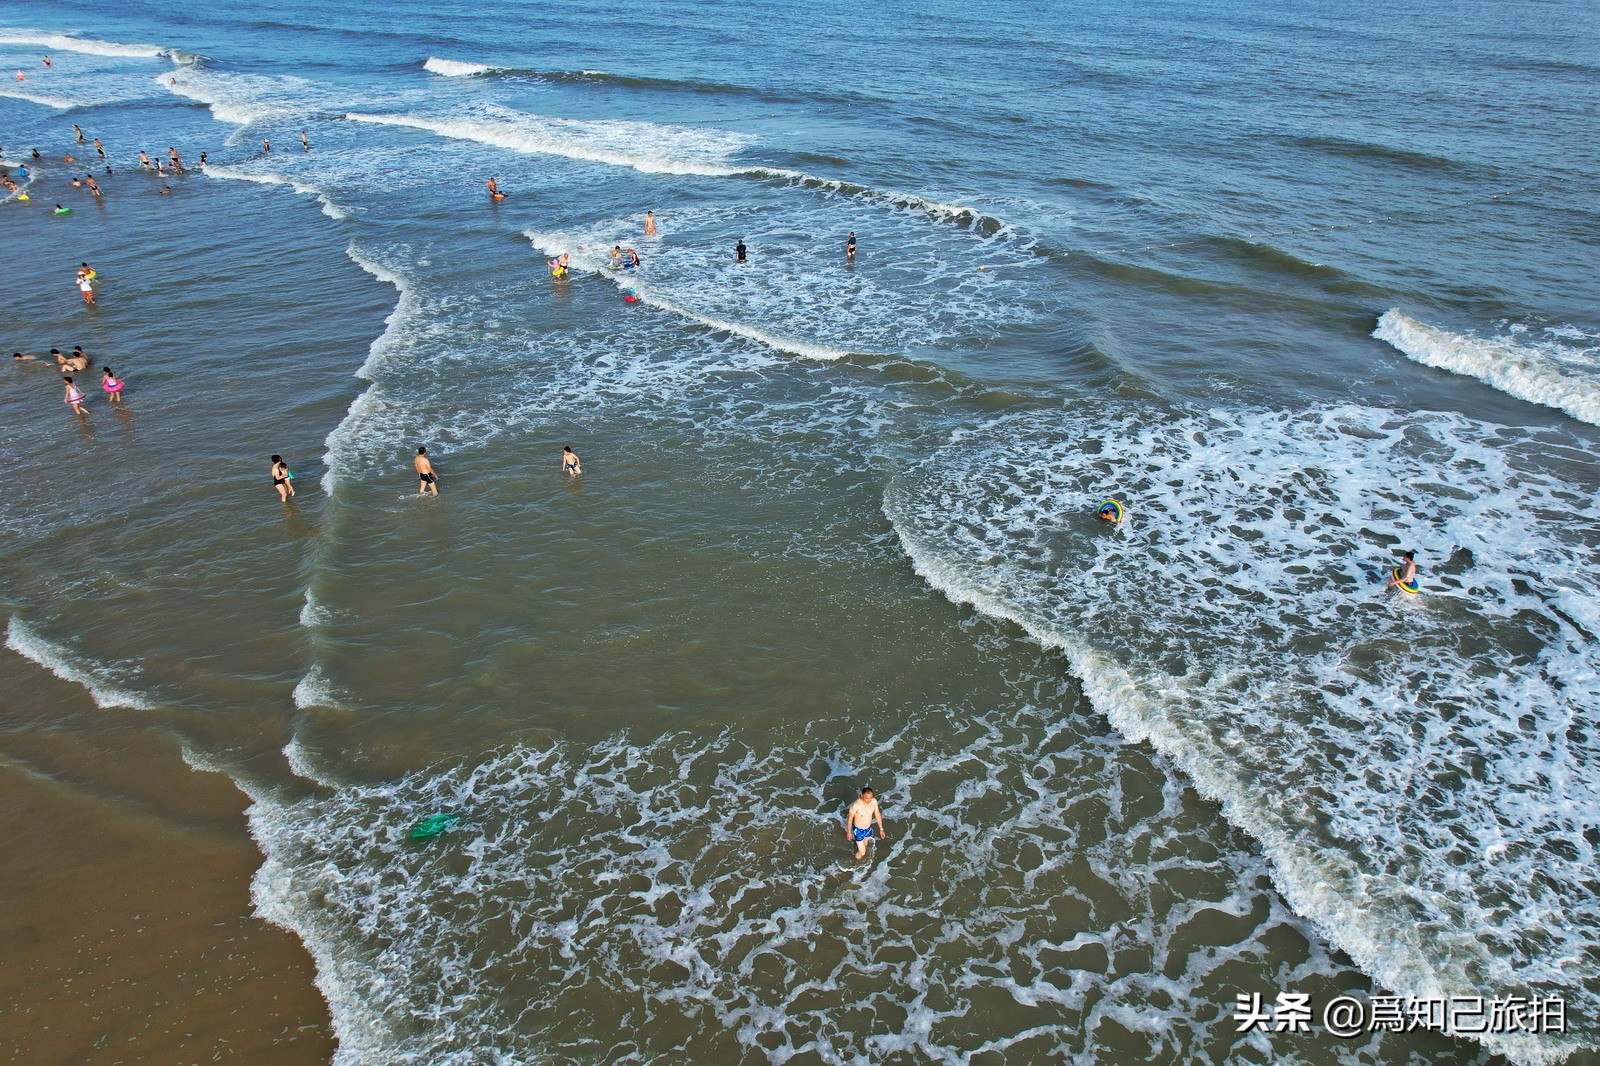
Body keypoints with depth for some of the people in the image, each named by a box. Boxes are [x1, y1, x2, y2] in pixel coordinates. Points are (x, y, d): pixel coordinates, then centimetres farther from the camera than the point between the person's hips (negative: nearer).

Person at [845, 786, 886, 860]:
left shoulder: (874, 801, -20)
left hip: (868, 828, 5)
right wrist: (848, 832, -6)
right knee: (862, 852, 2)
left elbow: (877, 814, -3)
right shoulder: (856, 805, -34)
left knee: (865, 844, 30)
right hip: (858, 830, -5)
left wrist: (881, 829, 2)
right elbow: (850, 818, -17)